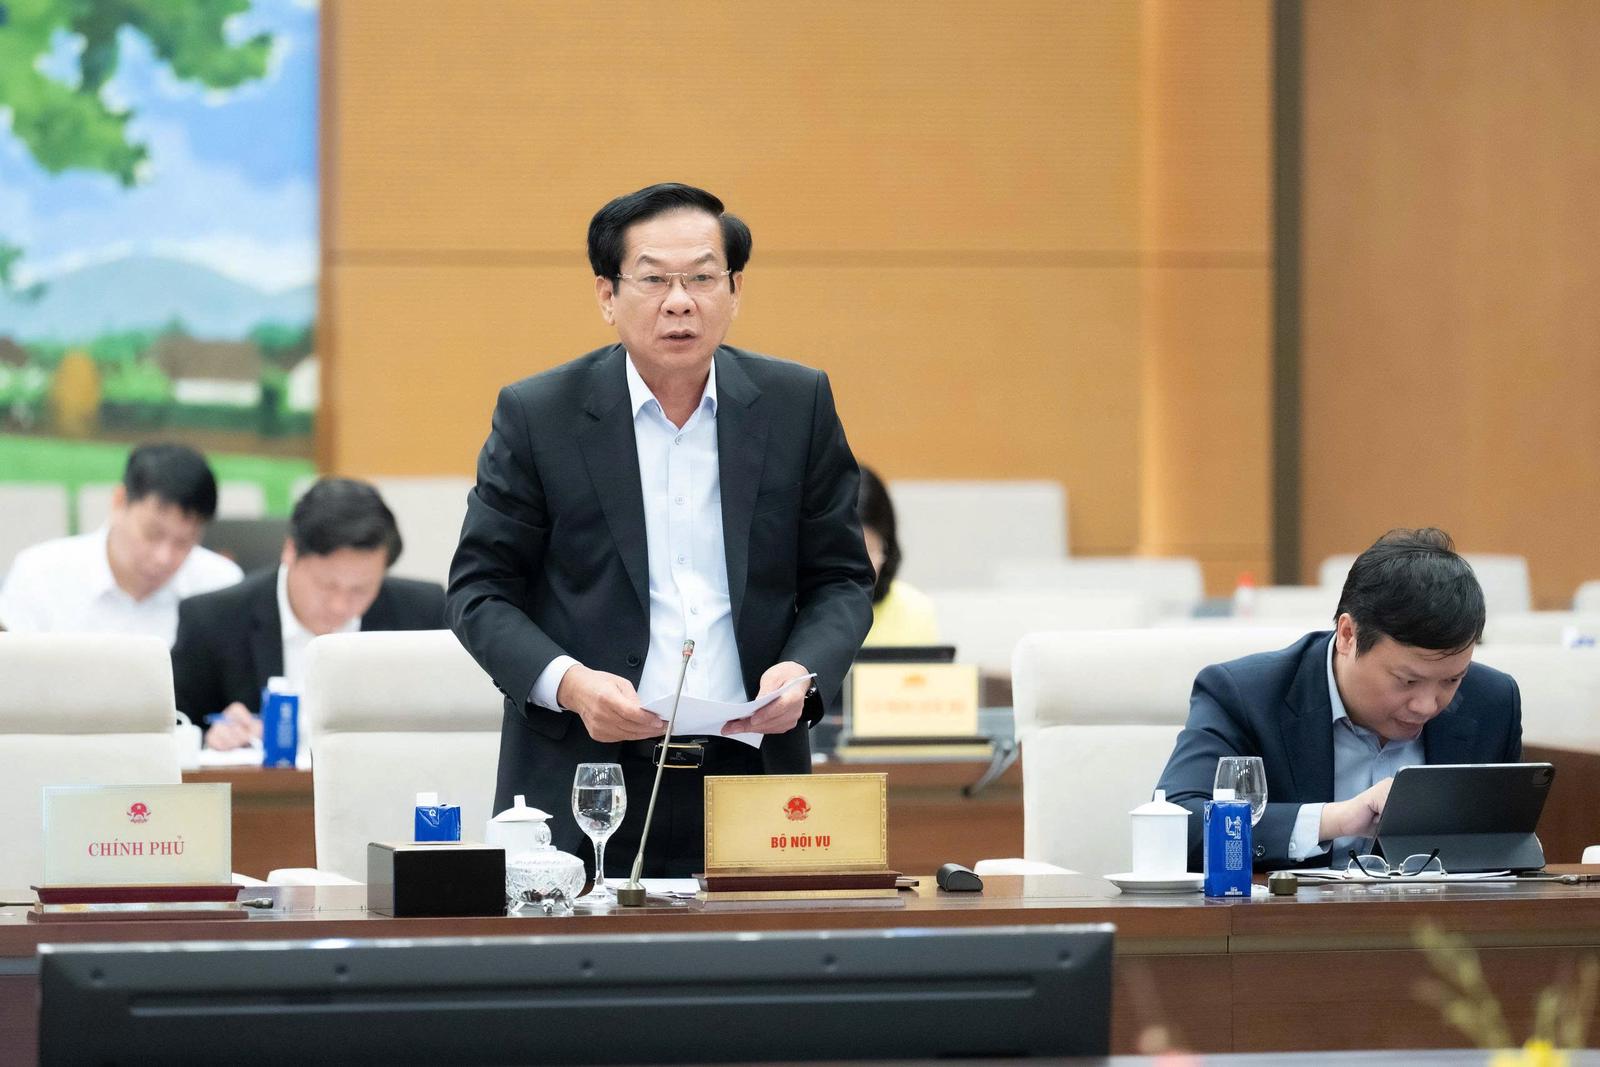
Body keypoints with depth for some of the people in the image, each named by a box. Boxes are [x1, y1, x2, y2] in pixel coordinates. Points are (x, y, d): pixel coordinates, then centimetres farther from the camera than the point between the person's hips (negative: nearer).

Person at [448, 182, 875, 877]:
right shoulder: (536, 415, 0)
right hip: (583, 789, -1)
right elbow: (479, 591, 2)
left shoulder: (799, 404, 6)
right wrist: (567, 682, -16)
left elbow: (841, 580, 10)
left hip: (750, 778, 2)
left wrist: (804, 670, -10)